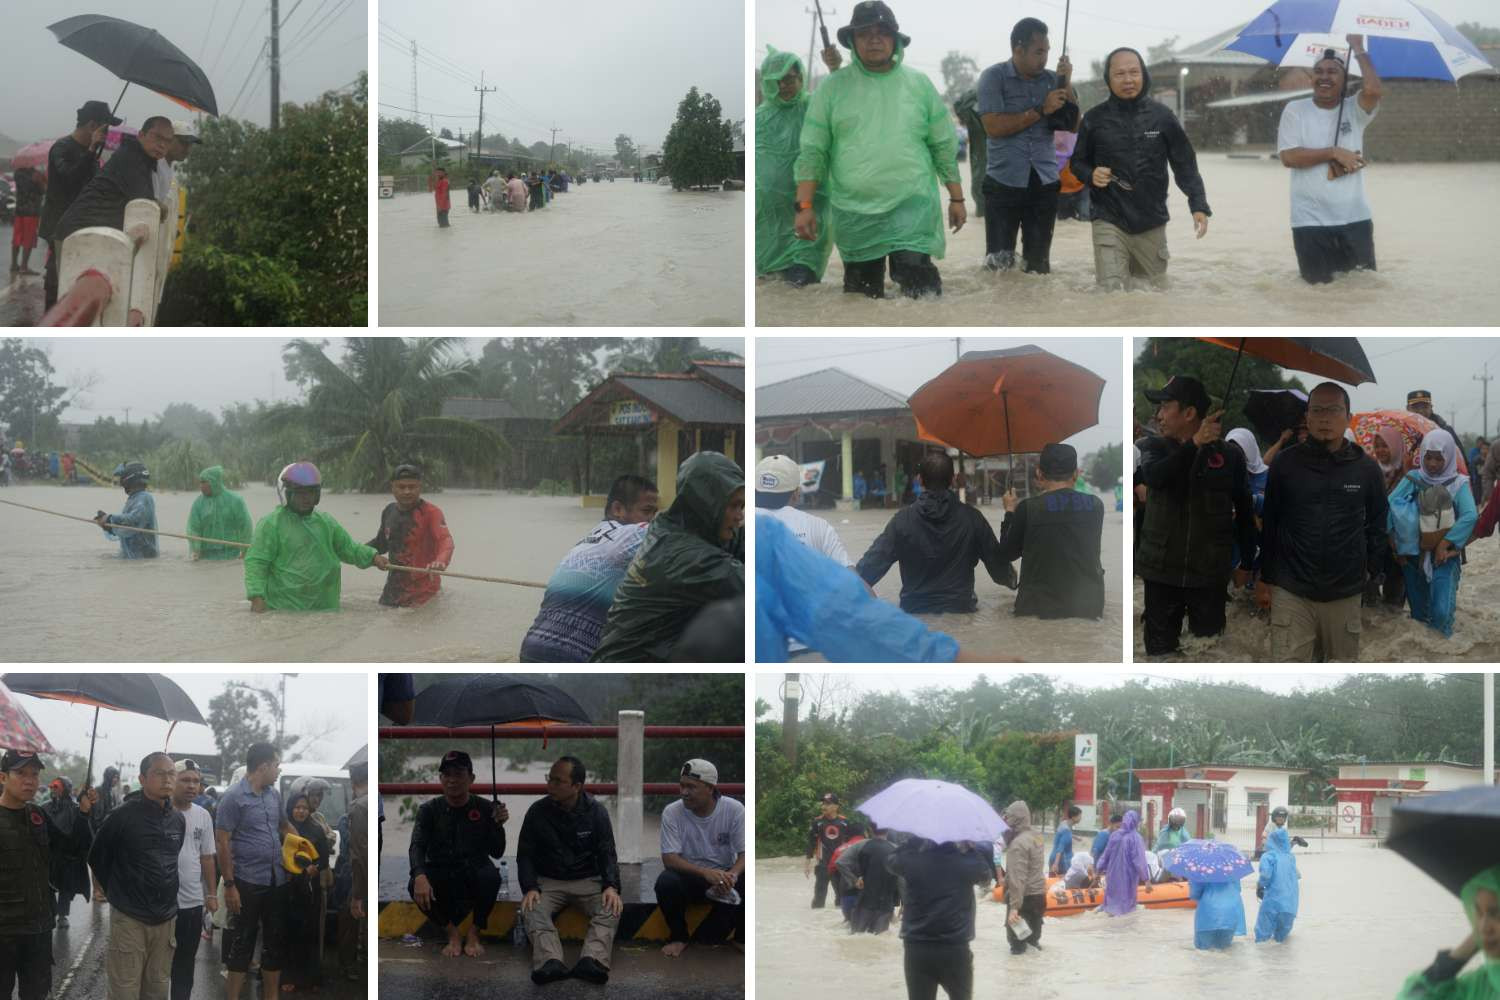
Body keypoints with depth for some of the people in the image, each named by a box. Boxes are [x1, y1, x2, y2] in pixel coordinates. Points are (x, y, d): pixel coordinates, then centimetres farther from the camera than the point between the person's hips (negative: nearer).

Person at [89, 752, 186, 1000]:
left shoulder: (178, 819, 6)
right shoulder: (123, 815, -11)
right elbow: (97, 858, -2)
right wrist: (118, 894, 5)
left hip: (166, 918, 5)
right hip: (129, 919, -5)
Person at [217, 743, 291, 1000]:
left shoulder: (274, 794, 9)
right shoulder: (234, 797, -12)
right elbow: (222, 843, -12)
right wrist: (229, 885, -16)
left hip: (277, 882, 7)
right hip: (247, 883, -7)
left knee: (276, 943, 12)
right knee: (242, 945, 0)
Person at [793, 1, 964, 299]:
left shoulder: (919, 84, 6)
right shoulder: (833, 87, 3)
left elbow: (945, 147, 10)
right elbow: (812, 151, 2)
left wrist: (957, 198, 7)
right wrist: (805, 206, -6)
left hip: (912, 206, -1)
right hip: (853, 213, 1)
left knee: (918, 285, -16)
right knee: (862, 294, 8)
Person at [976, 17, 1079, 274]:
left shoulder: (1051, 79, 7)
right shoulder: (993, 77, -5)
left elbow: (1074, 125, 7)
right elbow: (993, 127, -15)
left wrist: (1067, 85, -5)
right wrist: (1041, 111, -15)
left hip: (1044, 183, 4)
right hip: (1004, 184, -4)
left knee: (1038, 266, 8)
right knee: (998, 264, -5)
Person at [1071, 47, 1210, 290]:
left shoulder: (1162, 116, 1)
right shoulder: (1095, 118, 1)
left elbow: (1185, 165, 5)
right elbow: (1078, 163, 12)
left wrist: (1198, 205, -6)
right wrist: (1091, 175, -10)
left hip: (1152, 224, 2)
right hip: (1109, 222, -1)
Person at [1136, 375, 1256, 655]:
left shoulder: (1228, 456, -3)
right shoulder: (1157, 452, 1)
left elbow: (1244, 512, 6)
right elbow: (1153, 477, -23)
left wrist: (1246, 563, 10)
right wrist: (1194, 444, -33)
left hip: (1208, 574, -1)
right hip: (1161, 571, 1)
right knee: (1160, 651, 6)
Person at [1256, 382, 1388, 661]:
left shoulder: (1366, 468, 1)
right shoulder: (1287, 463, 0)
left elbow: (1377, 525, 13)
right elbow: (1269, 524, 7)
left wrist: (1368, 569, 9)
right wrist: (1265, 579, 9)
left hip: (1345, 593, 1)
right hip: (1291, 592, -1)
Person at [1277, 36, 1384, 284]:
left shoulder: (1354, 109, 3)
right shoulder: (1295, 110, 0)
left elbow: (1374, 90, -21)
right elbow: (1289, 157, -11)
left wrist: (1358, 49, -13)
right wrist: (1334, 153, -14)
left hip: (1355, 218, 2)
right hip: (1311, 221, -2)